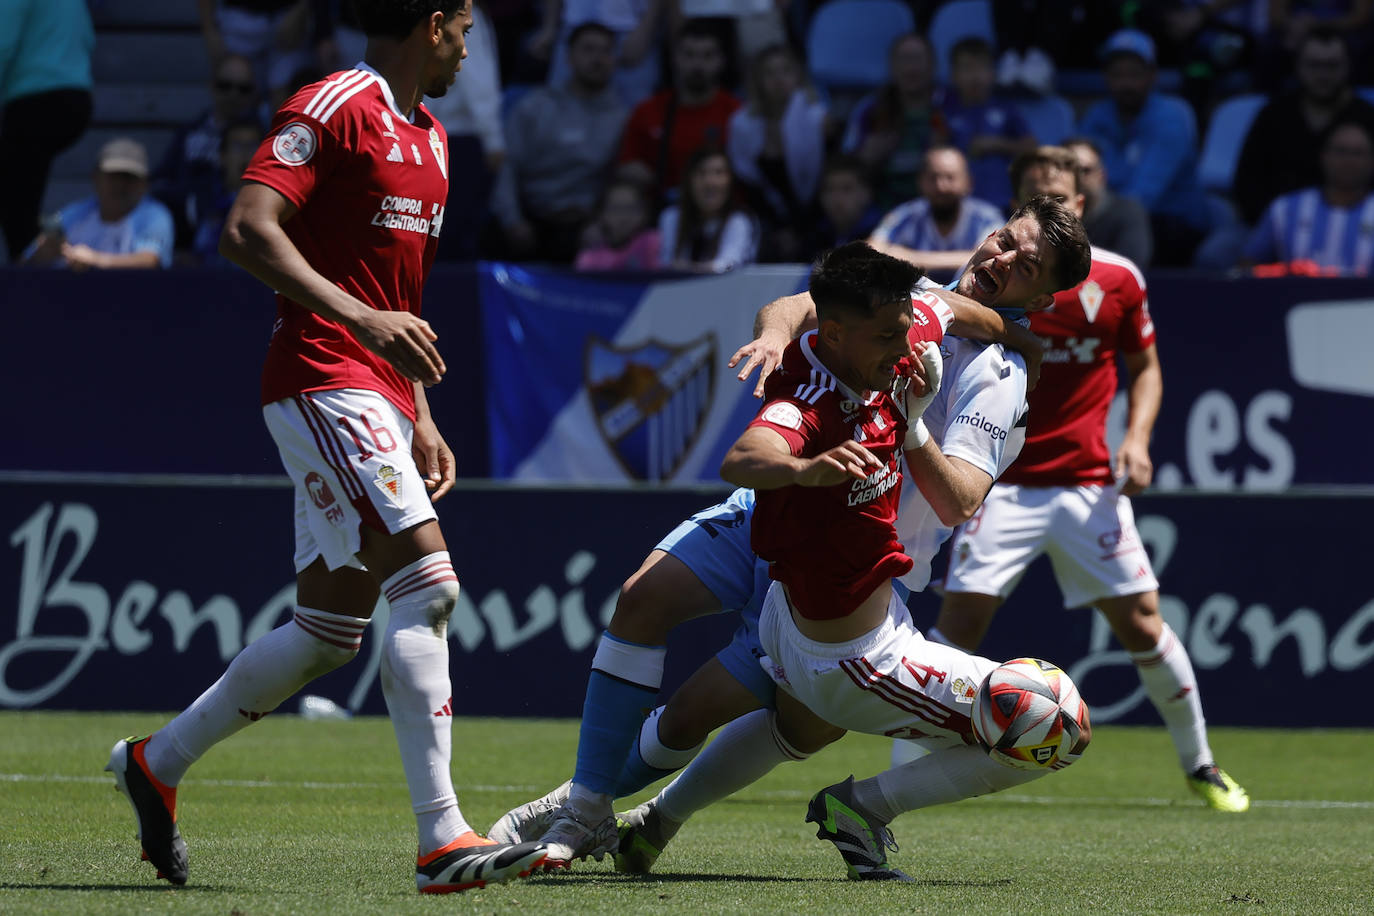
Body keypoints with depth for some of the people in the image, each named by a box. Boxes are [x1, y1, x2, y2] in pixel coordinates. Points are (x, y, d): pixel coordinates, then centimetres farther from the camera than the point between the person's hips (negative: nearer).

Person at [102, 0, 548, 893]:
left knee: (330, 631, 10)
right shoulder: (334, 108, -9)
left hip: (376, 398, 10)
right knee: (427, 584, -20)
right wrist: (361, 317, -28)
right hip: (322, 378, -10)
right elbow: (248, 230, -19)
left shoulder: (429, 138, 20)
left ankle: (157, 761, 27)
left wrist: (420, 417, 21)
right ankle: (443, 839, -23)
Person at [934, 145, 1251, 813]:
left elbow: (1145, 367, 12)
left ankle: (1201, 766, 17)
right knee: (960, 619, -12)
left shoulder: (1117, 279, 0)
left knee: (1141, 625, 0)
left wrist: (1137, 439, -3)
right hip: (1004, 480, -1)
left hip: (1089, 482, 1)